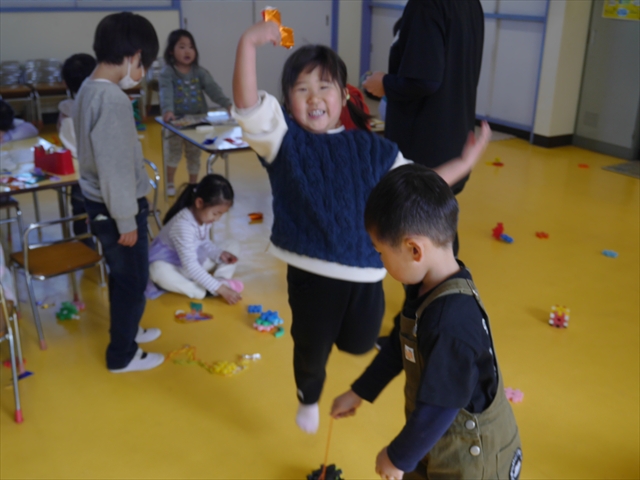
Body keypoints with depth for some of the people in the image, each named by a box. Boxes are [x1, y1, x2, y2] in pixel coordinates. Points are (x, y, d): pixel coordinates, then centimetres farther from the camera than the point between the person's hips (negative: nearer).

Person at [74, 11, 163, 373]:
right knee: (132, 282, 7)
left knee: (122, 277, 24)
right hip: (116, 210, -9)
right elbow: (116, 167, -24)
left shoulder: (89, 89, 6)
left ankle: (127, 331, 42)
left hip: (99, 204, 9)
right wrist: (126, 220, -16)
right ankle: (122, 355, 21)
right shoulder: (113, 100, -25)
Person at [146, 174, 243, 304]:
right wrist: (220, 289, -40)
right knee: (160, 272, -42)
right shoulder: (183, 225, -35)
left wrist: (220, 253, -15)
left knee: (233, 246, 1)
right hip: (171, 266, -8)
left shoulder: (205, 216, -11)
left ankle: (222, 279, -25)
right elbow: (190, 267, -38)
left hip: (197, 260, 8)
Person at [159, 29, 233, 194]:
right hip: (176, 122, -3)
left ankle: (193, 185, 29)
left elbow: (213, 89, -13)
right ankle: (169, 184, 25)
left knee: (195, 155, 14)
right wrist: (167, 110, -44)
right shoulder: (167, 73, -10)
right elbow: (166, 93, -25)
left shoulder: (200, 72, -1)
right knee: (173, 154, 6)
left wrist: (227, 104, -29)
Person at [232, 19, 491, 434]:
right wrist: (249, 44, -34)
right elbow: (248, 106, -22)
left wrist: (464, 163, 13)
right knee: (311, 349, 17)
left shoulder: (370, 148, 5)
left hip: (364, 268, 2)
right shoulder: (283, 138, -4)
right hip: (310, 270, -2)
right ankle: (309, 400, 50)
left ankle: (339, 327, 51)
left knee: (359, 343, 15)